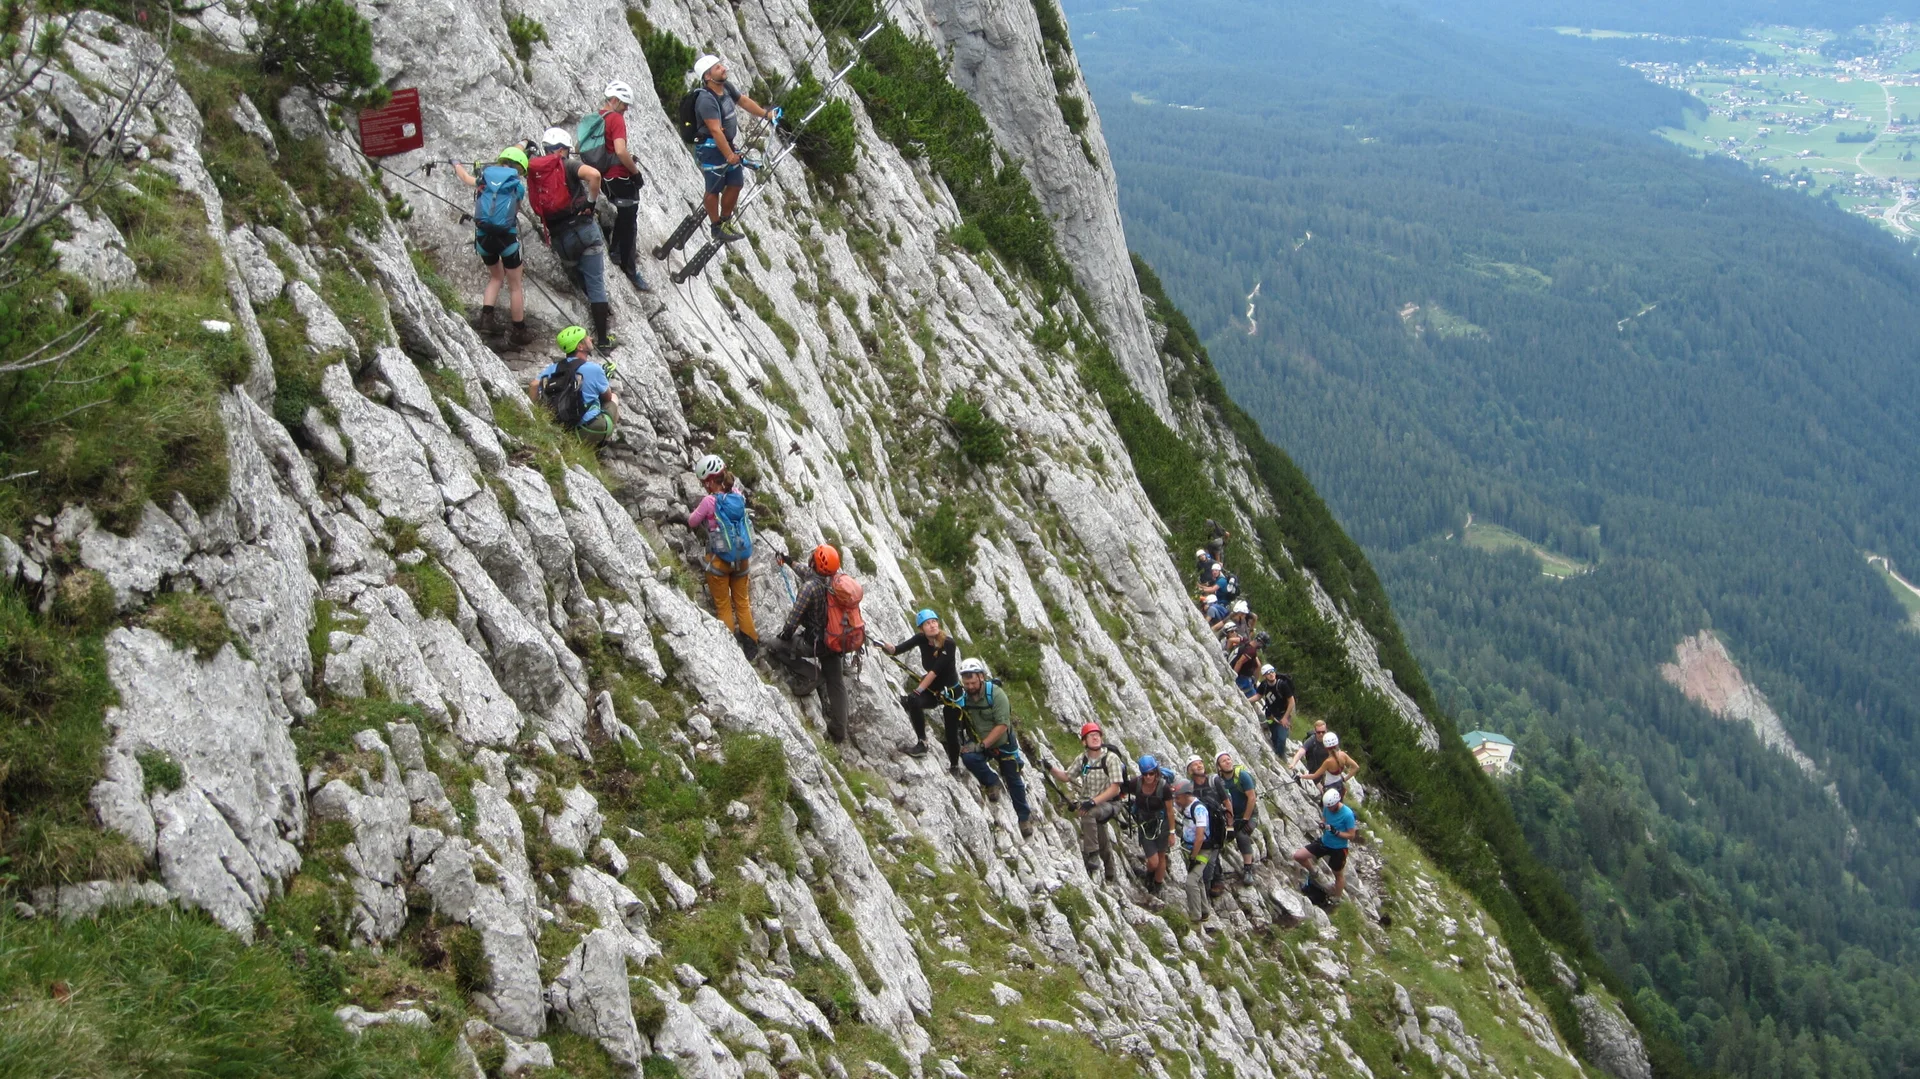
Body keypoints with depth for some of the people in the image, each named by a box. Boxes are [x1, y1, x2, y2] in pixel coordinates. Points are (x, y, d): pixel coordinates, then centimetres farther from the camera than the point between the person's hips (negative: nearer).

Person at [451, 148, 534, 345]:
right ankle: (519, 331, 14)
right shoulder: (518, 184, 4)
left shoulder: (485, 177, 12)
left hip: (483, 236, 4)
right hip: (506, 237, -4)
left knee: (496, 277, 27)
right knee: (515, 285, 9)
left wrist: (456, 165, 54)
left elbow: (466, 178, 32)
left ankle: (487, 316, 12)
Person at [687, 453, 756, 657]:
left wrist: (692, 514, 17)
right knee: (742, 602, 18)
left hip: (720, 559, -5)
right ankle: (751, 644, 21)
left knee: (723, 605, 10)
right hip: (742, 558, 5)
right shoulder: (737, 495, -4)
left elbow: (692, 522, -1)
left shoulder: (709, 501, -17)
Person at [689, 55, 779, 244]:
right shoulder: (707, 100, -27)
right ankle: (717, 228, 18)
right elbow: (716, 131, -29)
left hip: (730, 144, 9)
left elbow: (744, 101, 17)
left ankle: (726, 220, 33)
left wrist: (766, 113, 15)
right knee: (714, 188, 5)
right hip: (712, 149, -9)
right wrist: (729, 155, -29)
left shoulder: (727, 87, -1)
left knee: (736, 183, 15)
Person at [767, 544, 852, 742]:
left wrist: (785, 635, -2)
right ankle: (839, 731, 20)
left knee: (774, 648, 8)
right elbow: (813, 574, 16)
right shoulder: (838, 577, -6)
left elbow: (794, 616, -20)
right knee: (836, 684, 16)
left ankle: (810, 675, 2)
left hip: (816, 642, -7)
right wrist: (792, 563, 26)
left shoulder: (810, 586, -26)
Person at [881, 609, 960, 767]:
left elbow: (935, 671, -27)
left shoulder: (948, 644, -22)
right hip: (932, 690, 3)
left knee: (951, 733, 0)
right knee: (912, 701, -29)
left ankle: (954, 766, 22)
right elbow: (897, 649, -17)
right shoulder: (921, 639, -8)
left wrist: (918, 690, -31)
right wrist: (886, 646, -40)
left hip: (951, 692, -3)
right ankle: (921, 744, -22)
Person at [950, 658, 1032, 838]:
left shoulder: (995, 694, -24)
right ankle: (992, 782, -3)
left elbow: (1002, 725, -27)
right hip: (978, 742, 2)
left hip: (1002, 743, -2)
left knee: (1013, 781, 8)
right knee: (968, 757, -30)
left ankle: (1024, 817, 30)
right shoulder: (961, 697, -14)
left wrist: (982, 745, -33)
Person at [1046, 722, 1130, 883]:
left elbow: (1115, 788, -22)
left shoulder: (1111, 758, -17)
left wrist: (1093, 801, -32)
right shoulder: (1082, 759, -1)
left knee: (1088, 814, -35)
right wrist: (1051, 768, -10)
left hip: (1109, 804, -6)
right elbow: (1066, 777, 9)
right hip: (1090, 803, 6)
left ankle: (1092, 856, -32)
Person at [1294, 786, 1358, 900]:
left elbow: (1351, 835, -19)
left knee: (1338, 875, 16)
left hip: (1338, 848, -5)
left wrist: (1336, 832, -32)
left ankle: (1336, 899, 37)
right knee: (1298, 856, -3)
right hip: (1324, 842, 5)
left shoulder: (1347, 814, -26)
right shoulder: (1327, 807, -10)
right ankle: (1312, 873, 24)